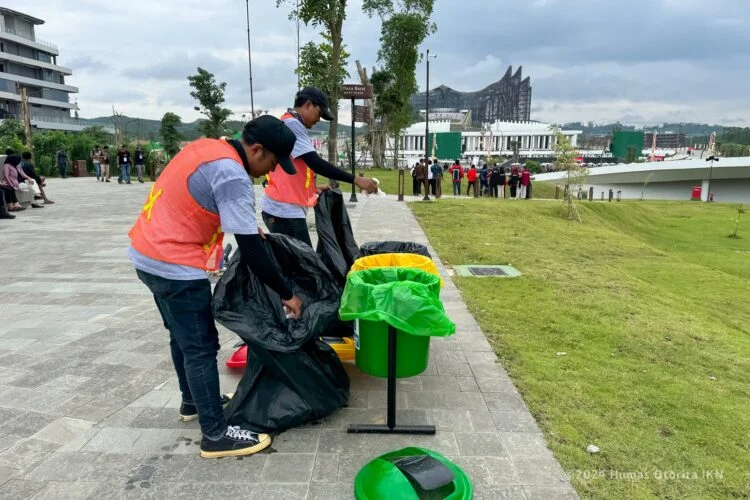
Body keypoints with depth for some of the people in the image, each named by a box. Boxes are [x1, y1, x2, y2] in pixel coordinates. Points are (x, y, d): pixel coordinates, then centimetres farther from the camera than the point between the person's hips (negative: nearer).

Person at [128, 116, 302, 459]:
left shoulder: (209, 147, 8)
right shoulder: (232, 176, -21)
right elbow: (251, 251, -22)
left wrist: (247, 225, 16)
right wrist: (287, 294, -13)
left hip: (148, 253, 10)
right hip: (174, 264, -10)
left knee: (183, 336, 22)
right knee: (201, 347, -1)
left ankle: (193, 402, 40)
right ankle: (216, 435, 10)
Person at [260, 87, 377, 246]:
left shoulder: (287, 124, 19)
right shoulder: (291, 124, -12)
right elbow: (315, 163, -20)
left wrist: (312, 188, 15)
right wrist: (355, 180, -17)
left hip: (282, 209, 10)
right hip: (285, 211, -10)